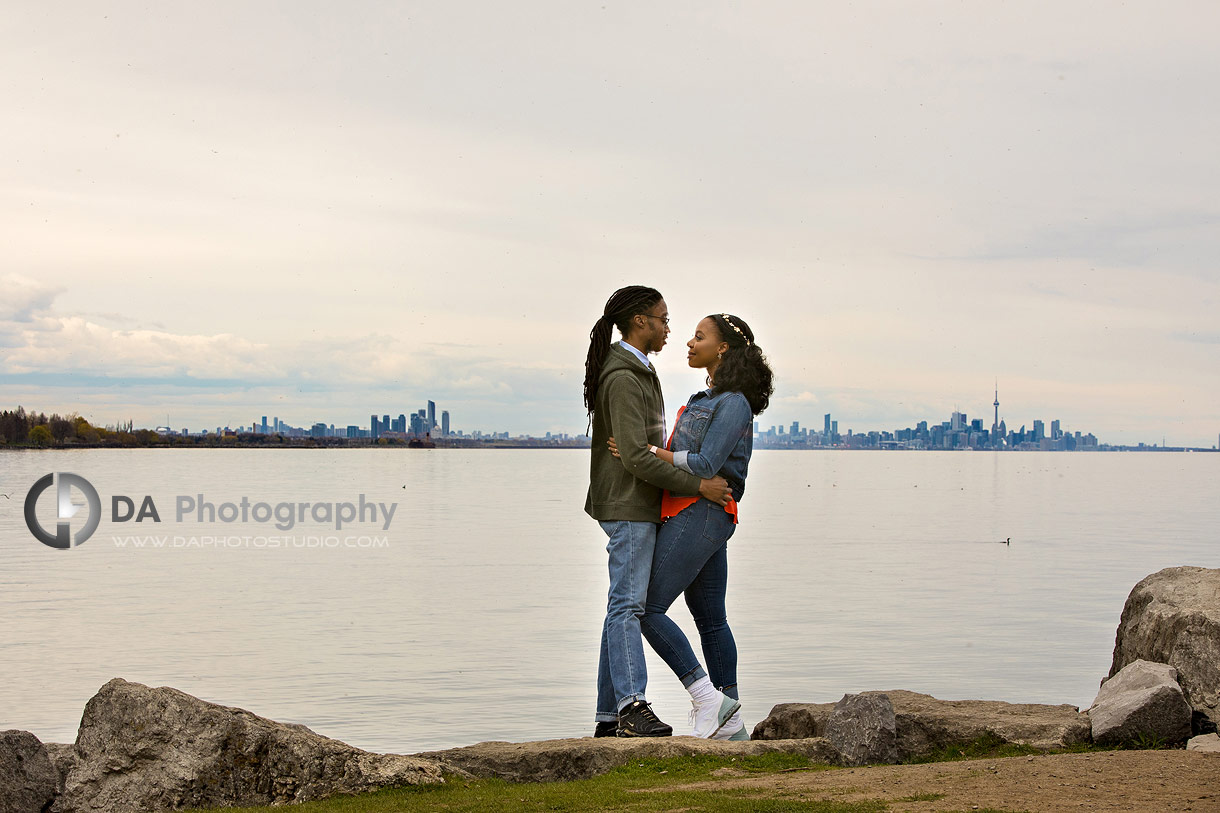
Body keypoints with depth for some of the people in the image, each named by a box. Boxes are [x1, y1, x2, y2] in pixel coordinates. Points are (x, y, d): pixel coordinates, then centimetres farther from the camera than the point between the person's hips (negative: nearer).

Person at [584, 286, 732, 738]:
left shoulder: (637, 371, 17)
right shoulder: (622, 379, -16)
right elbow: (635, 457, -22)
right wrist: (698, 486, -21)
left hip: (639, 505, 10)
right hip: (627, 506, -10)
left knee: (623, 606, 7)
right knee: (627, 604, -16)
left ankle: (609, 717, 7)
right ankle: (632, 707, -23)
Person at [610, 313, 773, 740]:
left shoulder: (733, 403, -12)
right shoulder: (709, 398, 18)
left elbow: (705, 465, -19)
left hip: (701, 513, -10)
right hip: (695, 516, 10)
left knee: (648, 608, -11)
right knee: (710, 617, 9)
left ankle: (708, 699, -10)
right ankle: (730, 721, 12)